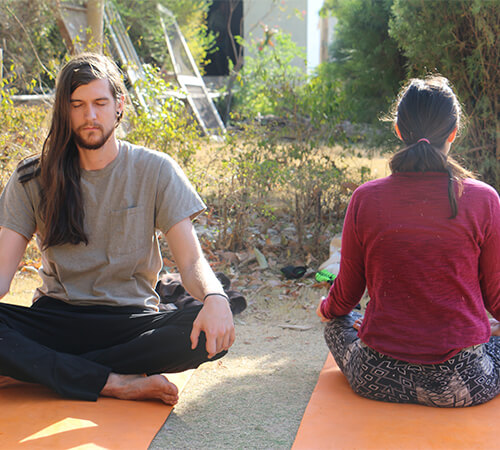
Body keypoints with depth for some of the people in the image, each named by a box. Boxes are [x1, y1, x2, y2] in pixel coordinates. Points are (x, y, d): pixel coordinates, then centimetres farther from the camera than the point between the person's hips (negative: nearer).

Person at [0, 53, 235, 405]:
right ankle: (119, 384, -24)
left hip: (131, 322, 0)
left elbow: (191, 261, -6)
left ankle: (33, 369, -23)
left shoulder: (155, 171, 0)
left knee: (210, 333, -31)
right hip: (54, 319, 1)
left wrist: (215, 298, -30)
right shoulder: (33, 178, 3)